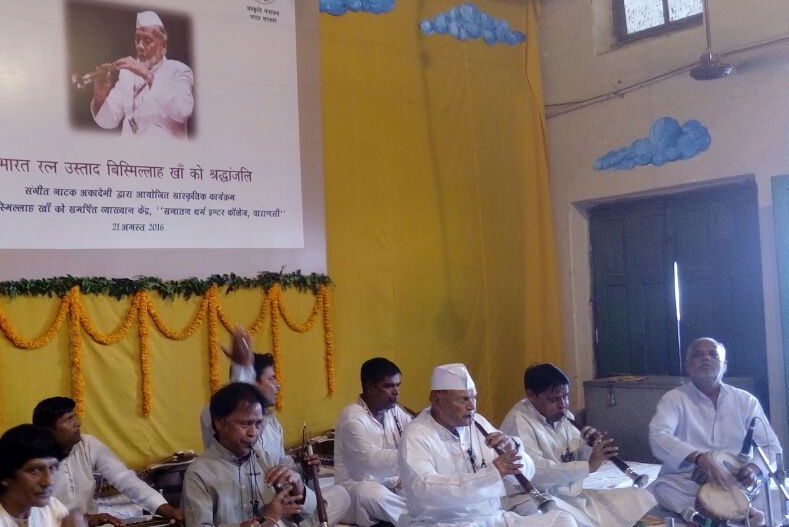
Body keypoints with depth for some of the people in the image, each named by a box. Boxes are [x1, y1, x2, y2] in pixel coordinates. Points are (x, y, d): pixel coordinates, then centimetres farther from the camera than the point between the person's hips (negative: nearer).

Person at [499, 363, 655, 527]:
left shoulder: (563, 416, 10)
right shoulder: (518, 421, -16)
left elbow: (577, 460, 15)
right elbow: (534, 472, -29)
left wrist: (593, 444, -7)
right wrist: (589, 466, -30)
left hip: (572, 495, 8)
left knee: (641, 498, -1)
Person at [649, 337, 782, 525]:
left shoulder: (746, 400, 9)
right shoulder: (674, 398, 1)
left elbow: (771, 446, 9)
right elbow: (658, 438, -16)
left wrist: (754, 467, -15)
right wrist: (699, 457, -33)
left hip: (736, 482, 2)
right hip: (686, 483, -2)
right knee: (664, 488, -33)